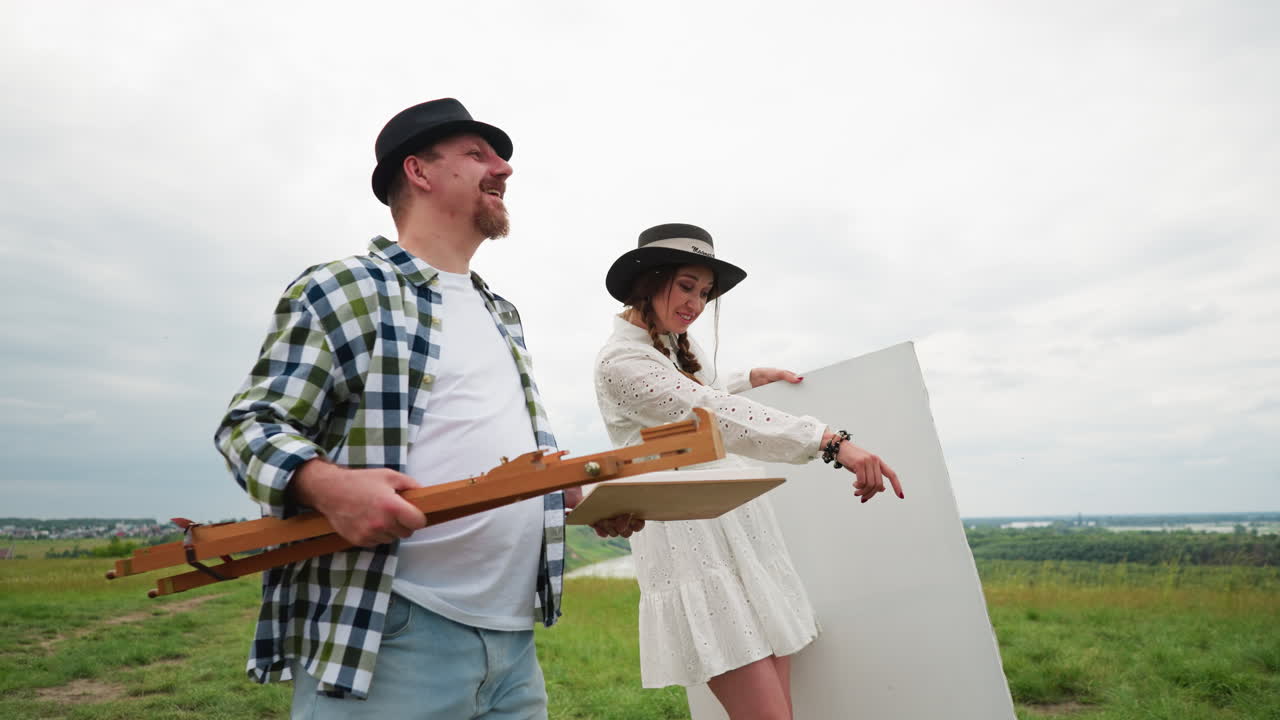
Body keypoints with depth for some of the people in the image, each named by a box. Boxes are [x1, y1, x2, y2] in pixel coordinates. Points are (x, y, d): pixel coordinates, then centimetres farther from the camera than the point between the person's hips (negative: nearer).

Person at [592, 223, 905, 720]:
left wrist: (755, 378, 34)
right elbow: (719, 417, -25)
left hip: (744, 539, 9)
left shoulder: (680, 347, 16)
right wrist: (830, 441, -32)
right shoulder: (621, 360, -11)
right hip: (695, 548, -8)